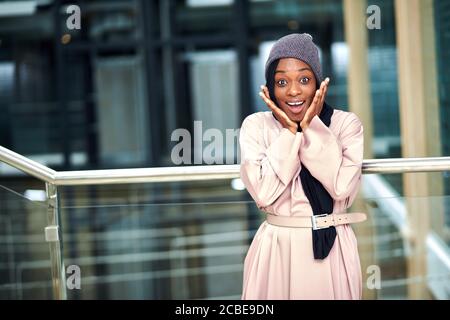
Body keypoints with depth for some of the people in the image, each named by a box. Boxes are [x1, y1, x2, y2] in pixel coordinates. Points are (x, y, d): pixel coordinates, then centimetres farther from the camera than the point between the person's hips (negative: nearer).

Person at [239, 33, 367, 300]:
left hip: (333, 248, 0)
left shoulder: (346, 123, -2)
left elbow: (342, 188, -16)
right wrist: (290, 131, -13)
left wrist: (311, 127, -14)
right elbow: (264, 193, -14)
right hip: (276, 249, 0)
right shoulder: (256, 125, -2)